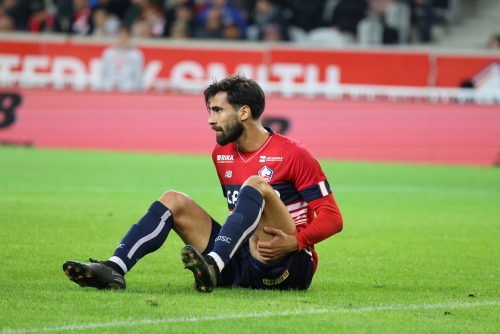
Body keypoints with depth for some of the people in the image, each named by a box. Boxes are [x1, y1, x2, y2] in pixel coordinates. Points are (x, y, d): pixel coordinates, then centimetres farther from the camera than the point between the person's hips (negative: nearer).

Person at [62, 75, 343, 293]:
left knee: (255, 186, -29)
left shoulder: (292, 154, -10)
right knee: (173, 201, -1)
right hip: (241, 263, 7)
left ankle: (213, 267, -49)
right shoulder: (221, 154, 11)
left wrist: (294, 242, -25)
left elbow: (332, 217, -11)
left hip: (288, 268, -7)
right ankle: (114, 269, -21)